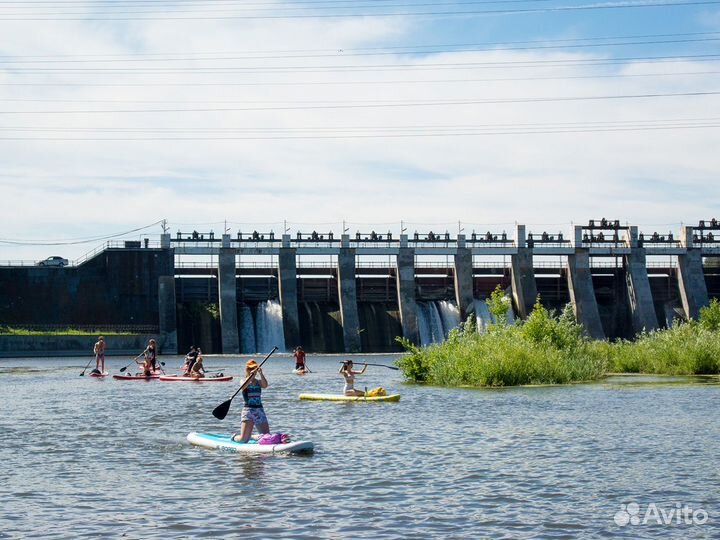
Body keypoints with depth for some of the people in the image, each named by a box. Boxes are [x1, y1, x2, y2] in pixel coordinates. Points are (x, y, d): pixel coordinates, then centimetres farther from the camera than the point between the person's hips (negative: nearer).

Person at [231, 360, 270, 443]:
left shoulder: (259, 382, 10)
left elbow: (265, 385, -13)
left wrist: (261, 374, -26)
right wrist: (251, 376, -37)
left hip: (259, 410, 4)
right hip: (248, 410, -4)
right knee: (243, 439, -7)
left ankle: (252, 436, 31)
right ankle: (234, 437, 27)